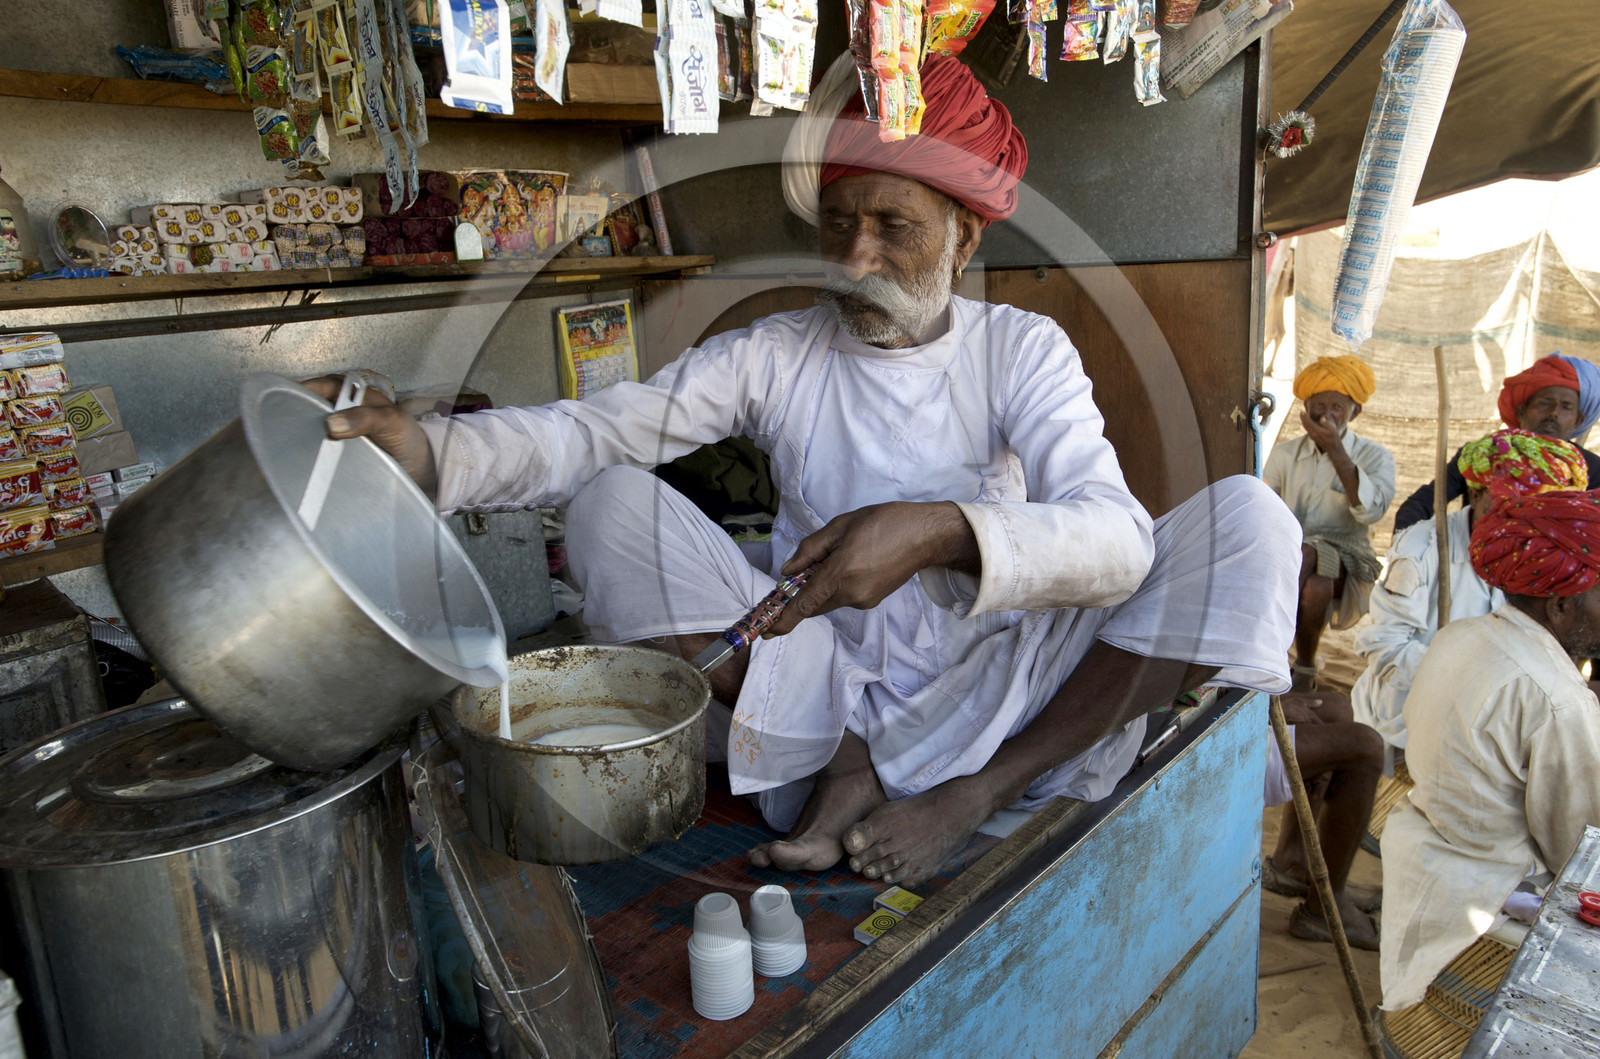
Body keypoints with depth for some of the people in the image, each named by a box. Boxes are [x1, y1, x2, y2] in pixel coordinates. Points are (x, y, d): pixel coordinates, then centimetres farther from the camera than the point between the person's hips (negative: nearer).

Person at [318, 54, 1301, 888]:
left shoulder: (1021, 351, -4)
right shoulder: (776, 355, 0)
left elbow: (1113, 539, -20)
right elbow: (596, 429, -11)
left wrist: (939, 532, -39)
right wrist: (431, 448, -30)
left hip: (991, 693, 0)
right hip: (822, 686, 1)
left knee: (1247, 520, -19)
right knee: (611, 504, -16)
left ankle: (977, 790, -16)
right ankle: (845, 764, -13)